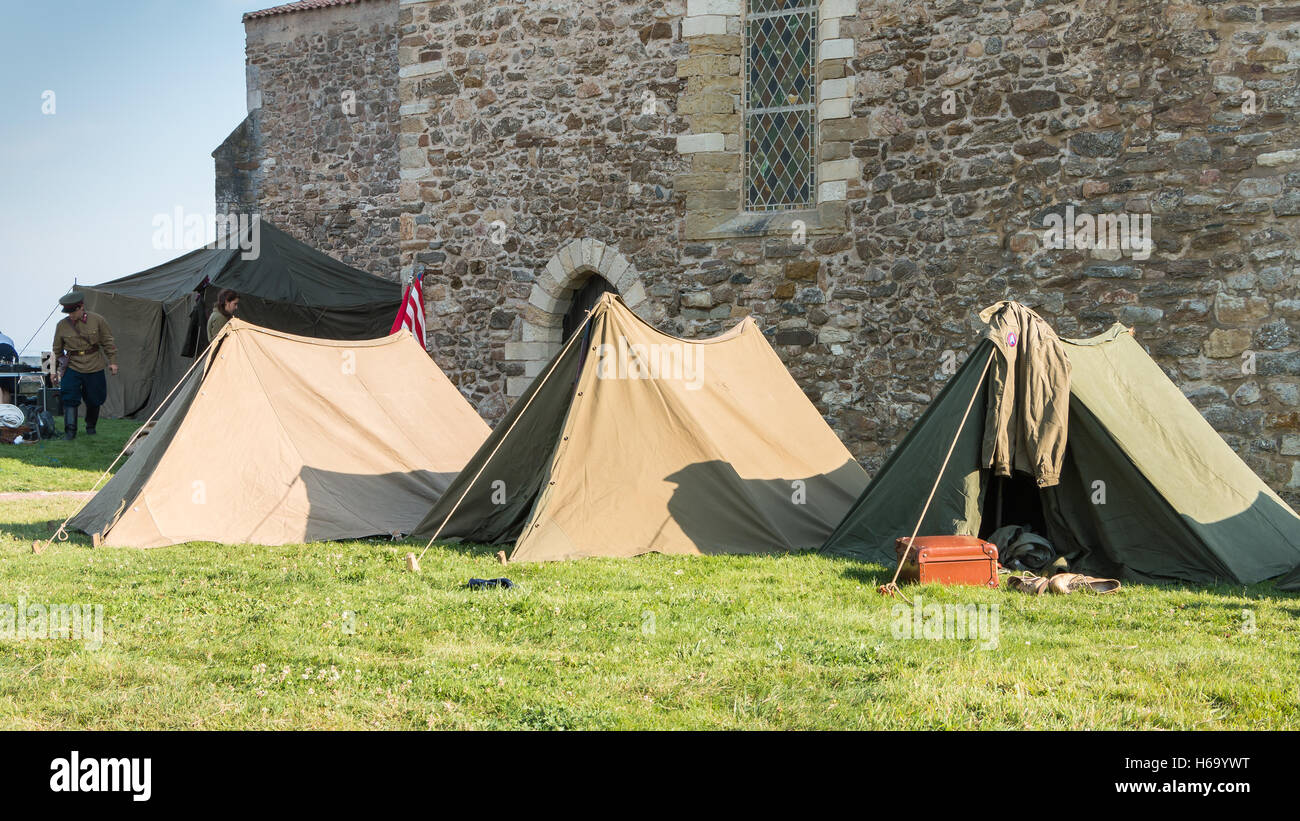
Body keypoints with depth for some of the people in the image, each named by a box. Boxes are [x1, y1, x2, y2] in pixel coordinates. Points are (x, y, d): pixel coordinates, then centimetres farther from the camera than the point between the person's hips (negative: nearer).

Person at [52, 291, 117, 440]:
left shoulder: (97, 321, -6)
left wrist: (112, 361, 2)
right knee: (69, 399, -14)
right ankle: (70, 431, -14)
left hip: (94, 368, 0)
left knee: (94, 399, 9)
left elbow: (108, 342, 3)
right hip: (72, 367, 0)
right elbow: (57, 349, 9)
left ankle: (91, 426, 31)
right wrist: (57, 367, 13)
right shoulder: (62, 325, -4)